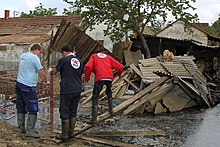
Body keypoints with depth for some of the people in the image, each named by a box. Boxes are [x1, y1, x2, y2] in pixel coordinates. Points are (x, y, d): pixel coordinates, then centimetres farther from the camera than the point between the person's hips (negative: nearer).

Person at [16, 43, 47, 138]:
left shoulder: (22, 56, 14)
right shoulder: (34, 57, -11)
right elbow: (41, 72, -10)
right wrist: (45, 81, 7)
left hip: (19, 84, 9)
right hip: (28, 87, -9)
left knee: (21, 108, 14)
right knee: (33, 109, -4)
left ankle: (21, 128, 21)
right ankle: (30, 131, -5)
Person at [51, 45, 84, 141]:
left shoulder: (63, 60, -6)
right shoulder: (79, 61, 11)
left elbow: (54, 72, 3)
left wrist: (51, 72, 25)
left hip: (67, 91, -6)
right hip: (77, 90, 6)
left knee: (64, 112, 3)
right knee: (73, 112, 14)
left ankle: (65, 135, 8)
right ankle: (71, 133, 21)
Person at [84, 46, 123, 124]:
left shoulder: (94, 56, 19)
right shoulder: (108, 57, 24)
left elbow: (88, 67, 0)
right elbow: (120, 66, 17)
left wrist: (87, 78, 10)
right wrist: (119, 74, 37)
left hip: (99, 78, -3)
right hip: (109, 78, 3)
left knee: (95, 97, 1)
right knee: (109, 92, 32)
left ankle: (94, 118, -7)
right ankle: (110, 110, 34)